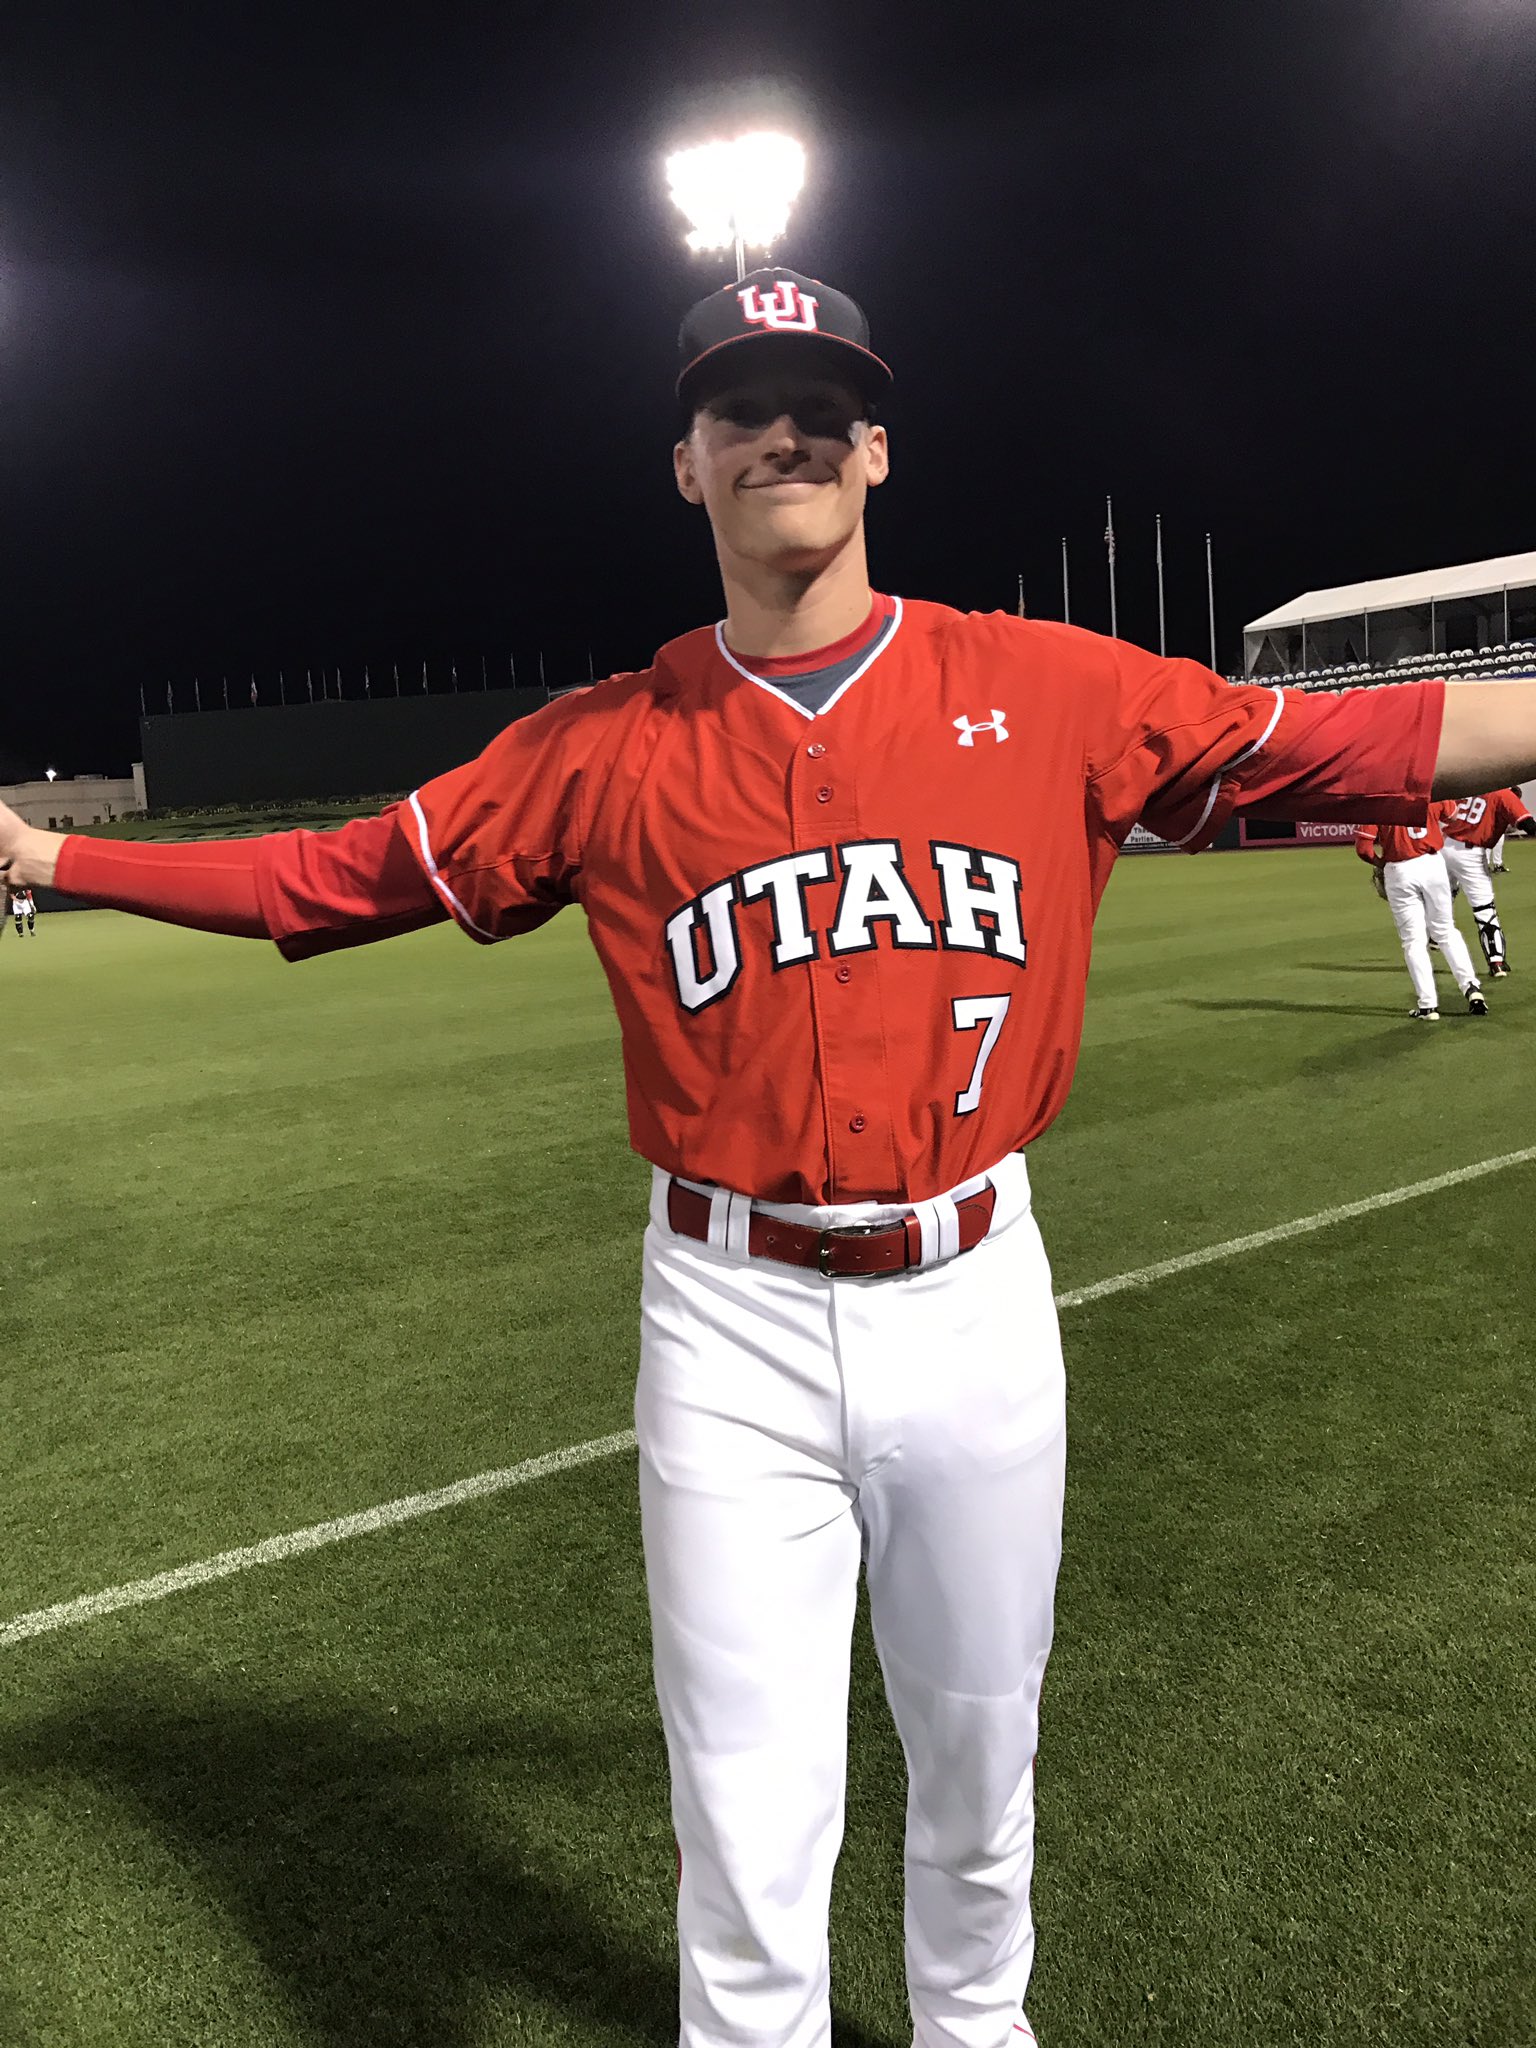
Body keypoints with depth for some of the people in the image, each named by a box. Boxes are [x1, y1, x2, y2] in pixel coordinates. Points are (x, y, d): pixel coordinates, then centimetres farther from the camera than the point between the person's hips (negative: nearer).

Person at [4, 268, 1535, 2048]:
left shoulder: (1044, 687, 0)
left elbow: (1326, 746, 2)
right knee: (748, 1815, 9)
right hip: (731, 1317, -1)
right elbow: (338, 874, 5)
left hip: (972, 1292, 2)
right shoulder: (605, 747, 0)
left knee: (978, 1745, 22)